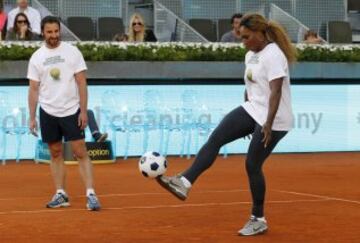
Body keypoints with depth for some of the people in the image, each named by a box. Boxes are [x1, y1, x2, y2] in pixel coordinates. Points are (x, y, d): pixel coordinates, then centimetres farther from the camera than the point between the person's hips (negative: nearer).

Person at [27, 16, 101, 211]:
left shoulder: (72, 52, -2)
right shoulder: (36, 57, 4)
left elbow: (81, 83, -3)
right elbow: (33, 89, 6)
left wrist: (83, 111, -9)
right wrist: (32, 118, 1)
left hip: (72, 111, -2)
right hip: (48, 112, 3)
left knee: (81, 153, -7)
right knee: (56, 154, 7)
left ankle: (91, 194, -8)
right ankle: (61, 195, 13)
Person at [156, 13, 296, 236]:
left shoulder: (273, 55, -18)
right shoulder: (251, 55, 11)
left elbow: (276, 91, -25)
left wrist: (268, 123, -31)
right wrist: (246, 117, 24)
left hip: (273, 119, -8)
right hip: (253, 110, 9)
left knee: (252, 165, -4)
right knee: (216, 138, -9)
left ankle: (259, 220, 11)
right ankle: (185, 182, -17)